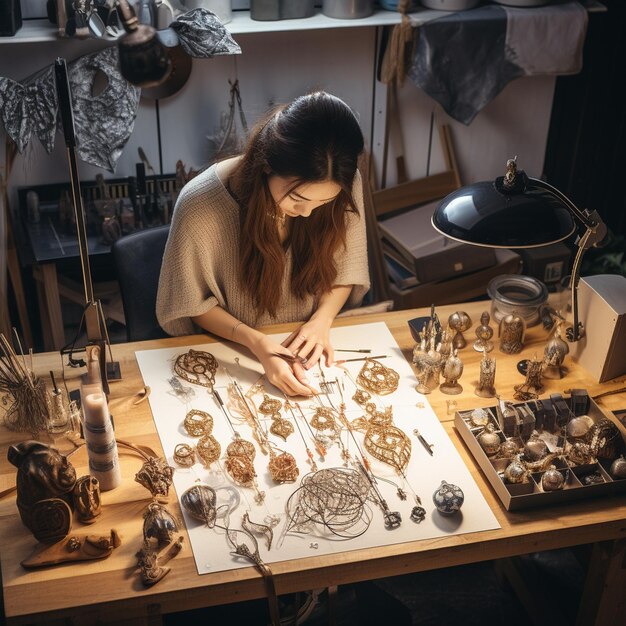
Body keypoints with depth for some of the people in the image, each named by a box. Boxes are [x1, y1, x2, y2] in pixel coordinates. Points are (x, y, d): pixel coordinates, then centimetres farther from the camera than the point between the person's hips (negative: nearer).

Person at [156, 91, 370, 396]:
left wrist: (322, 320, -16)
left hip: (308, 347, 2)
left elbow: (344, 270, 2)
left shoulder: (346, 188, -17)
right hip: (231, 350, -2)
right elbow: (194, 305, -10)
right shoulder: (199, 208, -26)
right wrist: (256, 343, -24)